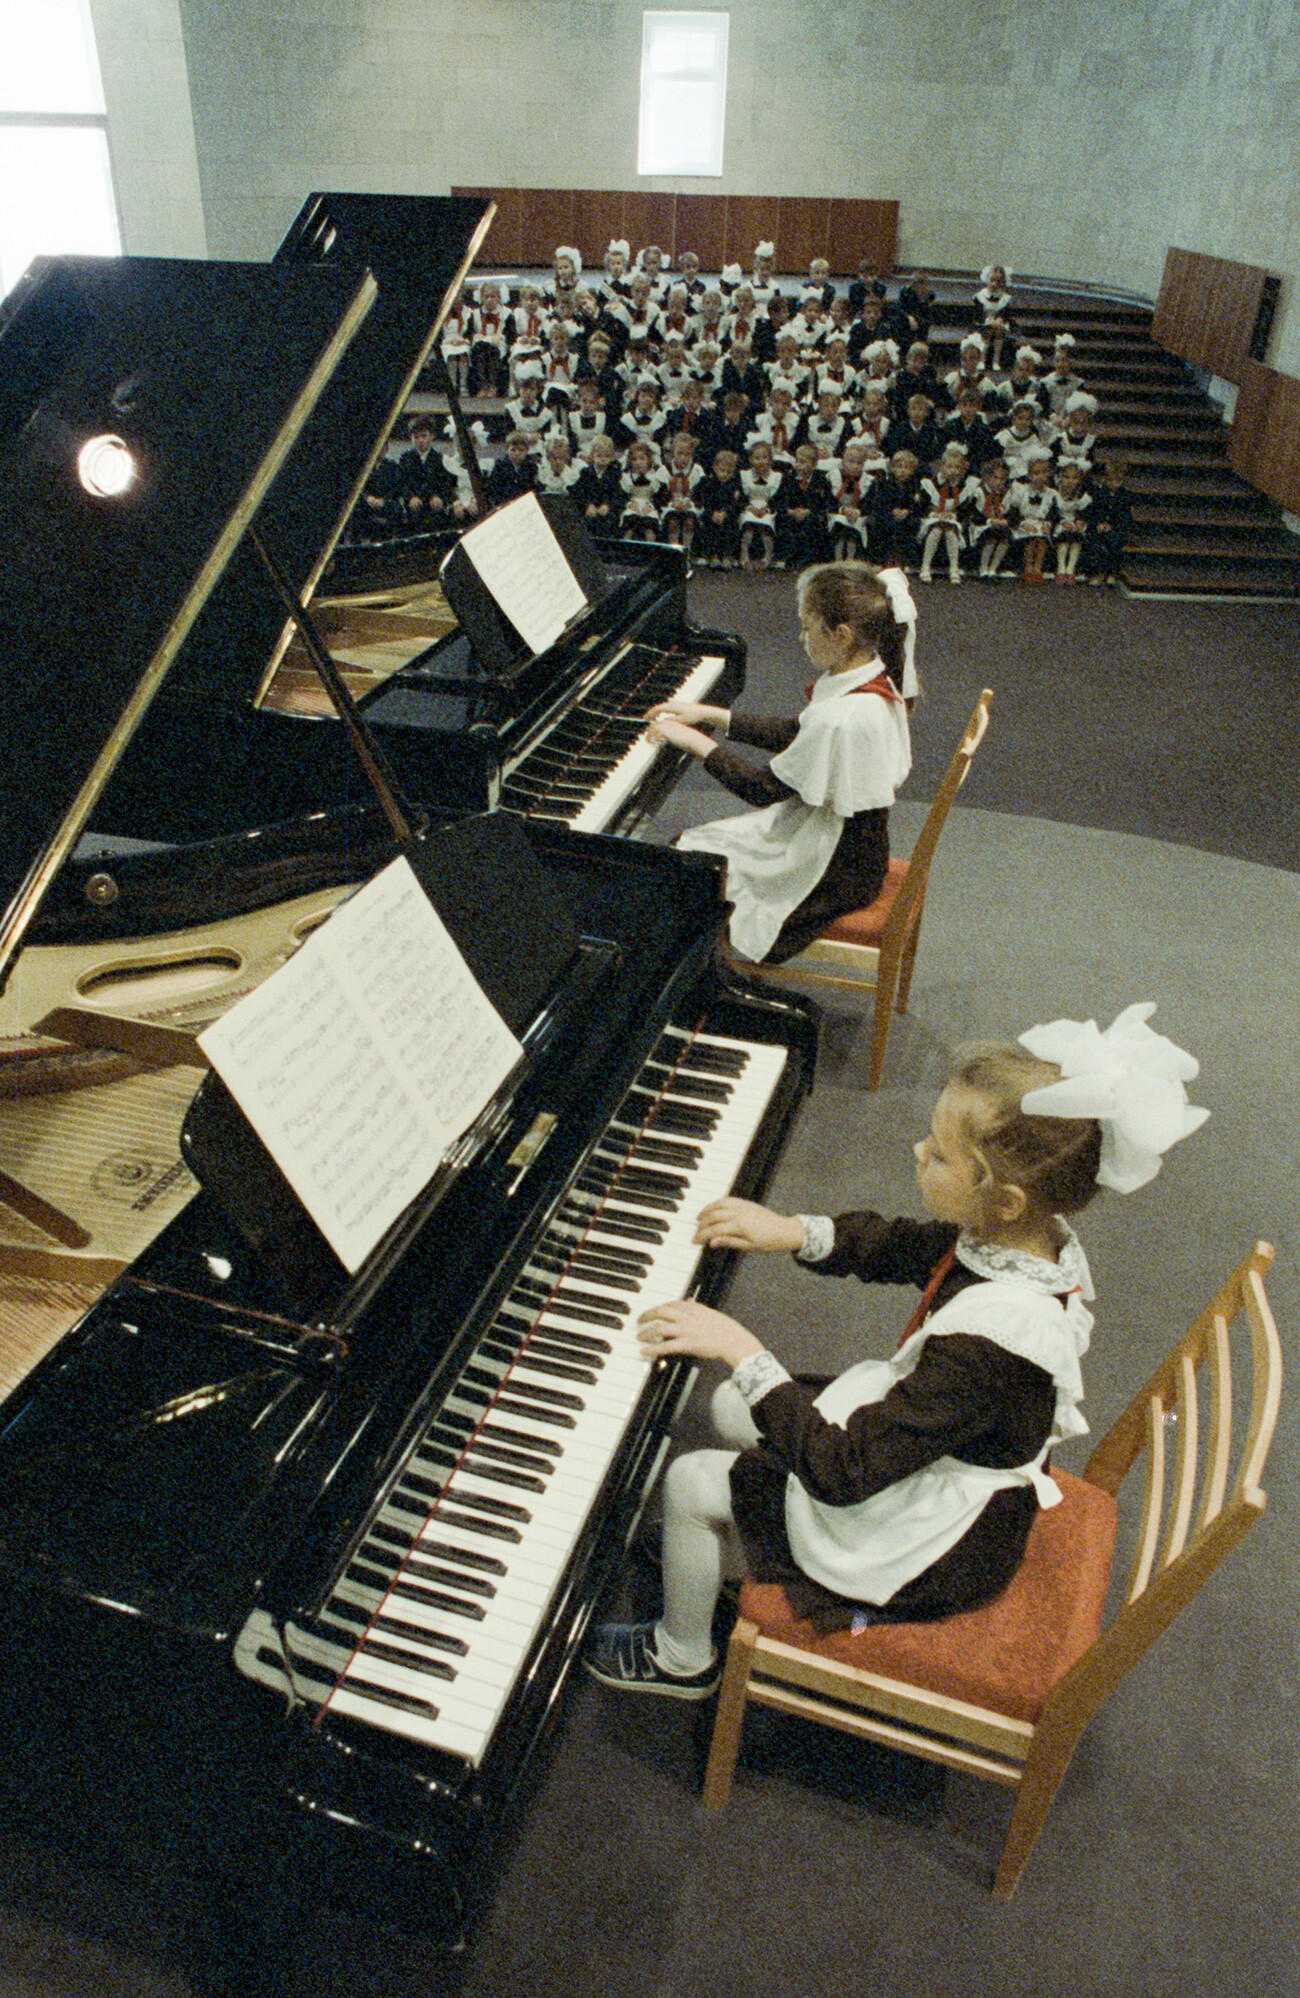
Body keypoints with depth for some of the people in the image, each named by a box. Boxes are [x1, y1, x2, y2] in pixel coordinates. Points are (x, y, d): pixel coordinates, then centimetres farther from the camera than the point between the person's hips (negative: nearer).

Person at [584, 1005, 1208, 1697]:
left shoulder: (986, 1344, -40)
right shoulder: (1035, 1238, -15)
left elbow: (844, 1473, -35)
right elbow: (898, 1247, 5)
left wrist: (744, 1353, -31)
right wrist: (796, 1233, -8)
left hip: (935, 1556, -8)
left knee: (689, 1482, 0)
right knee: (732, 1410, 15)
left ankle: (681, 1658, 28)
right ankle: (723, 1560, 41)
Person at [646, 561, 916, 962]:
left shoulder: (842, 718, -32)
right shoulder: (874, 682, -2)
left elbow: (764, 790, -23)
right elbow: (795, 737, 12)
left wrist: (697, 742, -13)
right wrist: (710, 715, 10)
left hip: (836, 875, -10)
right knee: (688, 843, 14)